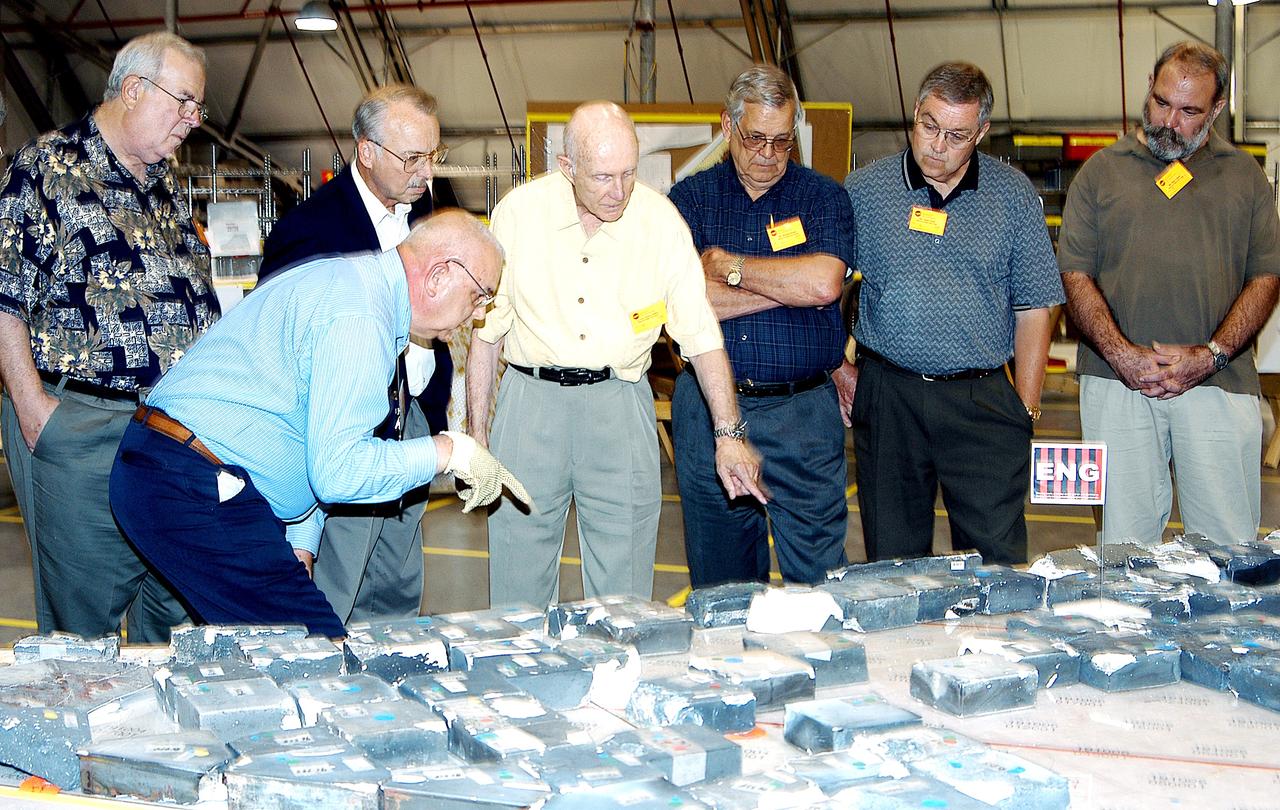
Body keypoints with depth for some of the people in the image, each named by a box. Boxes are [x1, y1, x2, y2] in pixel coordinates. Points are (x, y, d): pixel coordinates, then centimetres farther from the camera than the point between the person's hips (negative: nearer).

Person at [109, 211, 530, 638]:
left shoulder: (357, 280, 17)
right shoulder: (359, 316, -18)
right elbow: (338, 470, -23)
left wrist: (299, 544, 17)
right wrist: (448, 451, -13)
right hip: (195, 494, -11)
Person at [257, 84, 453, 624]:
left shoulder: (419, 205, 7)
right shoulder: (311, 228, -16)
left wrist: (434, 407, 13)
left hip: (411, 422, 8)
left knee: (398, 601, 16)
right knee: (326, 616, -3)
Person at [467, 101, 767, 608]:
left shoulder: (661, 219, -4)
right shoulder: (519, 211, -4)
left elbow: (701, 334, -1)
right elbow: (486, 328, 4)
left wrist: (729, 432, -9)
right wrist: (475, 433, 2)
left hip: (620, 403, 0)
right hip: (530, 398, 0)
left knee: (623, 594, 4)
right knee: (519, 585, 4)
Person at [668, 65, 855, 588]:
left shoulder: (823, 197, 4)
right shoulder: (690, 199, 6)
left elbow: (824, 283, -16)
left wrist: (729, 266, -7)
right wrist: (789, 286, -9)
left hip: (802, 412, -1)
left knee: (818, 575, -2)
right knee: (719, 579, 11)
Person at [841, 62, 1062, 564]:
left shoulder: (1014, 195, 4)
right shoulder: (863, 191, 2)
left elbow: (1033, 309, 5)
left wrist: (1026, 410, 1)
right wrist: (838, 369, 3)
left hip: (983, 400, 0)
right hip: (888, 397, 0)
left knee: (998, 564, -1)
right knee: (892, 561, 9)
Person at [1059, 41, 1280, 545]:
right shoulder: (1101, 171, 11)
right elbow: (1075, 275, 4)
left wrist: (1211, 355, -8)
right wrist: (1122, 355, -10)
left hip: (1218, 383, 0)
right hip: (1117, 381, 0)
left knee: (1229, 543, -2)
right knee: (1124, 537, 3)